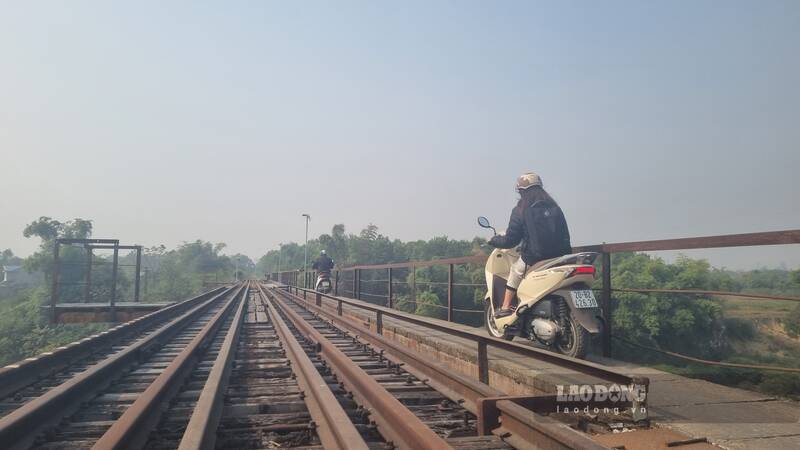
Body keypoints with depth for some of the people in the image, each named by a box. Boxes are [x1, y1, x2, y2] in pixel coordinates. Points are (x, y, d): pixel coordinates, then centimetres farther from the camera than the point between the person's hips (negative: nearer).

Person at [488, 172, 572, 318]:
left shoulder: (521, 210, -4)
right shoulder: (554, 207, 11)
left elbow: (511, 240, -2)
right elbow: (565, 235, 12)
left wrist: (493, 240, 15)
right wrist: (565, 254, 25)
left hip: (533, 258, -4)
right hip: (557, 256, 5)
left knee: (515, 270, 21)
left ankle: (505, 308, 17)